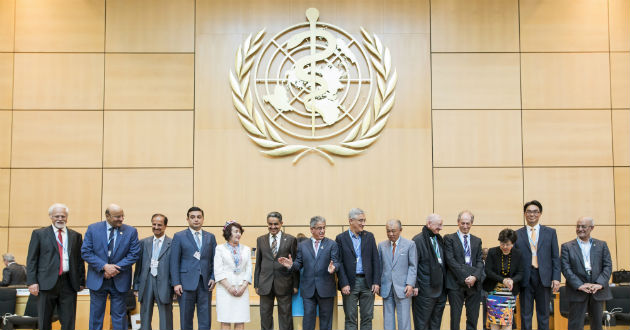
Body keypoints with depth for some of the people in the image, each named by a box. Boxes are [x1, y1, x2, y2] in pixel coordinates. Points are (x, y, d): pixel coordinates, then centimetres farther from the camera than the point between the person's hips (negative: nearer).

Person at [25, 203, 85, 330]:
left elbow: (80, 260, 12)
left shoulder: (76, 236, 12)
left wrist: (81, 281, 5)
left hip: (69, 284, 2)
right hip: (47, 282, -1)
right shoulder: (39, 234, 6)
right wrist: (32, 282, -7)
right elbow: (31, 259, 2)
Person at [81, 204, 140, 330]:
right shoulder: (93, 229, -1)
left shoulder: (131, 231, -1)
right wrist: (104, 266, -16)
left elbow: (134, 254, -5)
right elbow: (85, 252, -6)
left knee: (119, 316, 6)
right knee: (96, 315, 9)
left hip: (120, 281, 0)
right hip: (97, 279, 0)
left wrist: (116, 268, -15)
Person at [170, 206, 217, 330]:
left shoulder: (210, 237, 12)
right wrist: (176, 283, -9)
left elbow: (214, 259, 10)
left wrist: (213, 278, -4)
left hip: (205, 283, 2)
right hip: (186, 283, -2)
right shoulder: (179, 236, 3)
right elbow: (174, 262, -1)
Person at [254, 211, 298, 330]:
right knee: (265, 315, 7)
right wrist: (256, 284, 7)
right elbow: (258, 263, 11)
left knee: (285, 315, 5)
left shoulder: (290, 239, 1)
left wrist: (295, 285, -3)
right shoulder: (261, 240, 9)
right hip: (265, 284, 2)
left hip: (284, 283, -2)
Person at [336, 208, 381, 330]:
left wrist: (376, 282, -2)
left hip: (367, 282, 3)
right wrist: (344, 284, -12)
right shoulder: (341, 238, 0)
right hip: (350, 283, -3)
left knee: (367, 317, 7)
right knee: (350, 319, 3)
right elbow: (339, 263, -4)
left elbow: (375, 260, 6)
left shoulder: (369, 236, 8)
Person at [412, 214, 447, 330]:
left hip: (440, 288, 7)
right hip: (425, 290, -7)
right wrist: (414, 286, -15)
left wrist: (445, 281, 14)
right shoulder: (418, 240, -10)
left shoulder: (439, 239, 12)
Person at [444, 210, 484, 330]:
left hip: (474, 284, 4)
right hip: (456, 284, -4)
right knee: (455, 317, 0)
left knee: (473, 318, 6)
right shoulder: (449, 238, 2)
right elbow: (450, 260, -7)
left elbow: (480, 261, 8)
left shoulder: (477, 241, 16)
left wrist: (475, 277, -11)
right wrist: (464, 277, -14)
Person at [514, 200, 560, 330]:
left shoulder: (550, 232, 8)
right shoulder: (517, 234, 6)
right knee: (525, 316, 5)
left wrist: (556, 278, -3)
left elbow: (555, 257, 6)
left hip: (544, 278, 1)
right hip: (525, 279, 0)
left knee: (544, 315, 8)